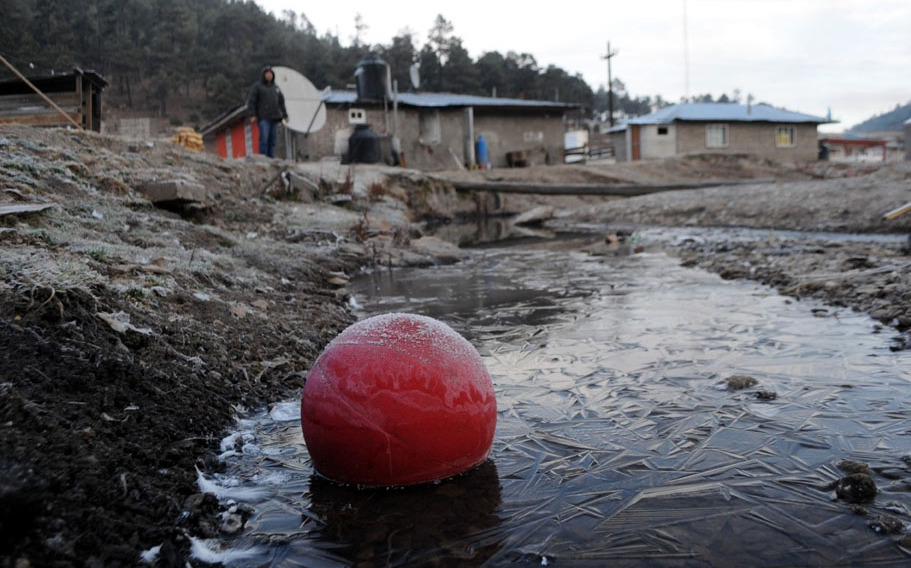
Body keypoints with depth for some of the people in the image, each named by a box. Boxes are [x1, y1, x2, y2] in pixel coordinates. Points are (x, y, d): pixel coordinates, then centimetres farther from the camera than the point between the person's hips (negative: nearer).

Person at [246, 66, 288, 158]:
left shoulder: (276, 87, 19)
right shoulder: (257, 86, 2)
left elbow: (281, 102, 24)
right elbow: (251, 101, -3)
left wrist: (284, 115, 18)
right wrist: (252, 115, -11)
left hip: (274, 118, 5)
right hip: (263, 118, -5)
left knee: (272, 140, 4)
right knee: (264, 139, -12)